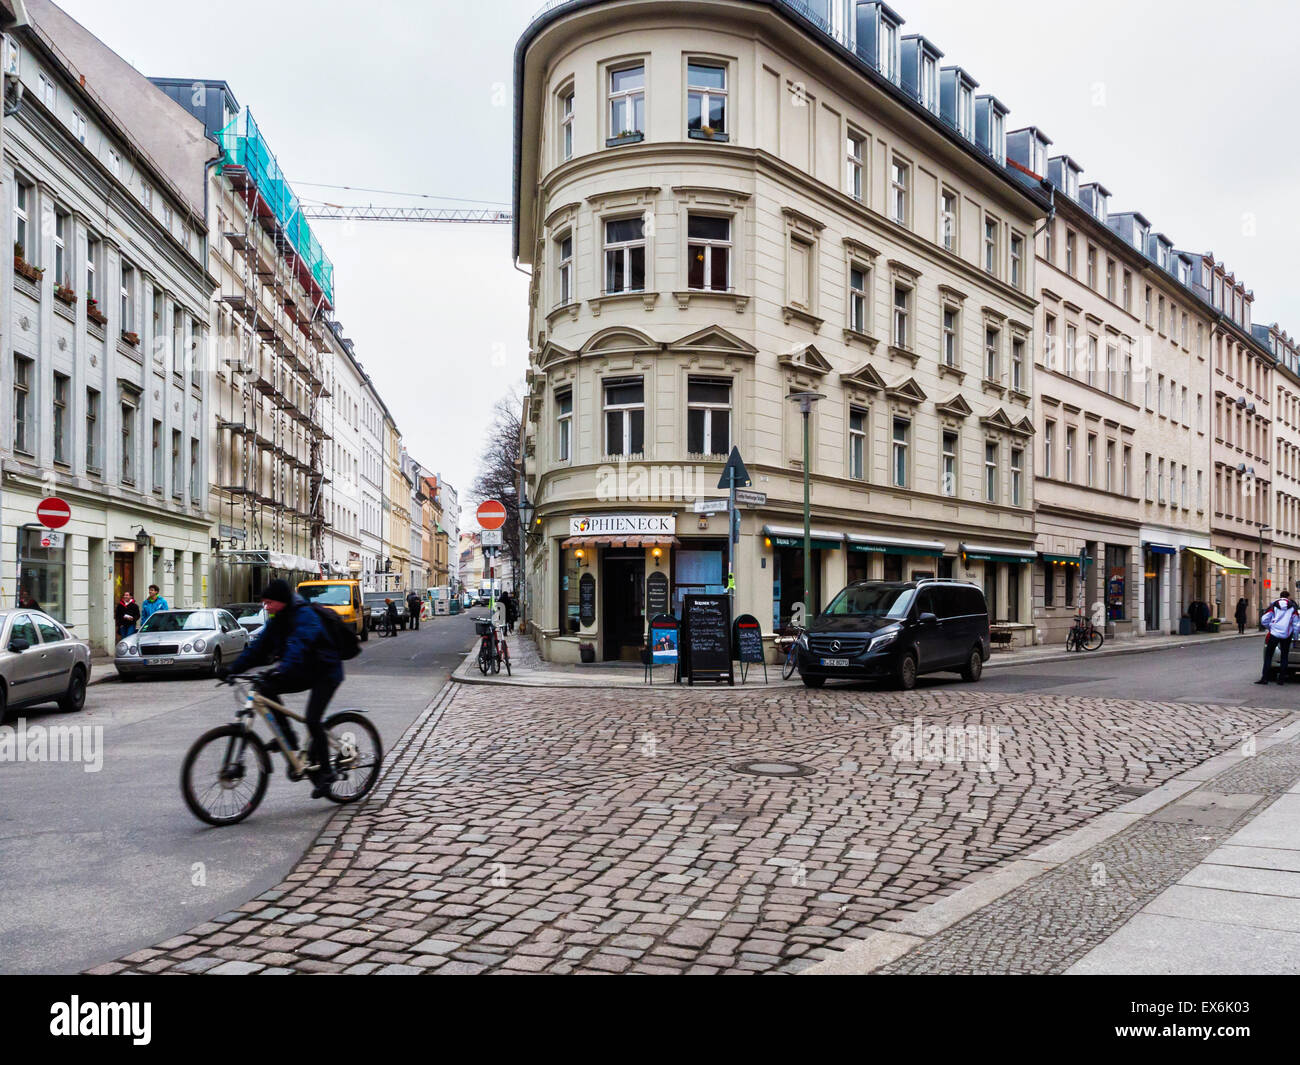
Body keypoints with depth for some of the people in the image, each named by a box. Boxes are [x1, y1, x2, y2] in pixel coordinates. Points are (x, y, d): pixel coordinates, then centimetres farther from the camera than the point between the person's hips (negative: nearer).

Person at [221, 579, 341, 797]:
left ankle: (325, 772, -4)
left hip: (326, 673, -8)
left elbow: (299, 646, -37)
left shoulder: (304, 616, -21)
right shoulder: (277, 621, 5)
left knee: (312, 720, -19)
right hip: (304, 673, 8)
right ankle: (287, 737, -2)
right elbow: (258, 647, 2)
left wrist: (282, 670, -52)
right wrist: (233, 668, -9)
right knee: (266, 688, -13)